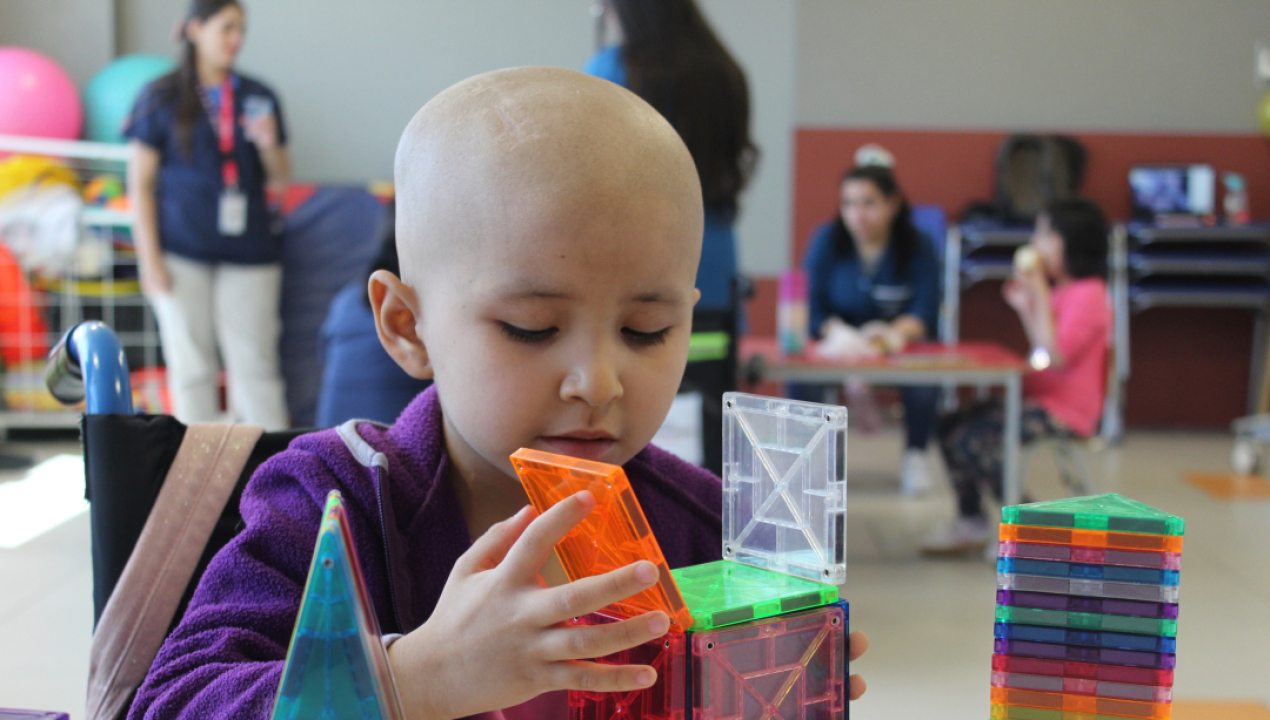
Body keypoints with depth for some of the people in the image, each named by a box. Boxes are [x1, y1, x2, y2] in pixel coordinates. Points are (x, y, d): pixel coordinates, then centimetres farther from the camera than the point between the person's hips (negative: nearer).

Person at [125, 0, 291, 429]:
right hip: (182, 252, -2)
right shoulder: (162, 99, 2)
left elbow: (280, 181, 14)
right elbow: (140, 183, 1)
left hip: (248, 250, 2)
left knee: (255, 365, 0)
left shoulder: (257, 97, 10)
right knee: (191, 366, 4)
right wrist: (150, 259, -5)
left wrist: (269, 145, -8)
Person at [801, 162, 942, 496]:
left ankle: (915, 456, -6)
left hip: (900, 346, 0)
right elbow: (814, 309, -8)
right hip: (840, 346, 1)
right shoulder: (827, 240, -4)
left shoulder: (917, 247, -6)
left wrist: (889, 336, -34)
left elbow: (924, 314, -13)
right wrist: (841, 335, -30)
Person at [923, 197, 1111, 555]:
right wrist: (1023, 306, 9)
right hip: (1038, 398, 10)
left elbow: (1055, 356, -25)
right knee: (952, 427, 5)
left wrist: (1040, 296, -21)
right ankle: (971, 522, 11)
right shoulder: (1059, 290, 14)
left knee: (973, 441, -22)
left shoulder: (1088, 295, -16)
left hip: (1065, 411, -10)